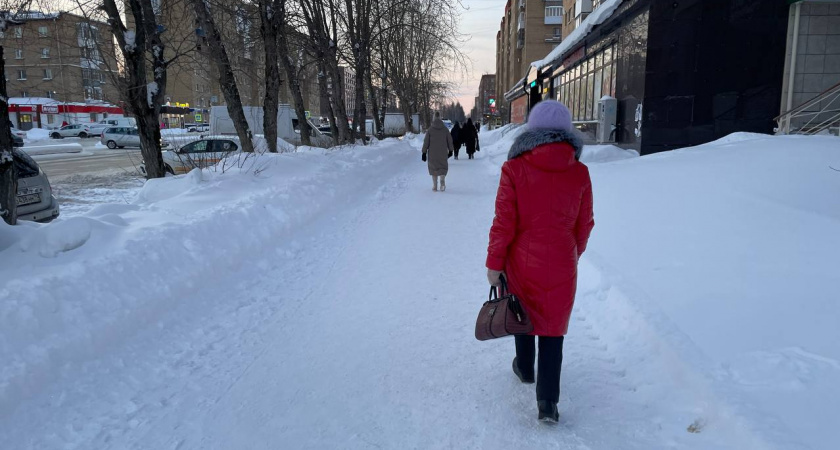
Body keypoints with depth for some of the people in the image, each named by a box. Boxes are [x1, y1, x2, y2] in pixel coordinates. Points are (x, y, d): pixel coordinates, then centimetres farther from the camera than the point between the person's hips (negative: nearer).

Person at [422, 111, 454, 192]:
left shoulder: (430, 129, -6)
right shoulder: (445, 129, -2)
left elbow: (426, 141, -6)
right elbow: (449, 140, 4)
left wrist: (424, 152, 0)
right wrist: (450, 150, 16)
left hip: (432, 153, 0)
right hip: (443, 153, 0)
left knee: (433, 167, 11)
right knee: (443, 167, 13)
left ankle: (435, 186, 10)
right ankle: (442, 180, -12)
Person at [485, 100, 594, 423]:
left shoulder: (515, 169, -16)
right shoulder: (579, 173, -8)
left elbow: (504, 224, -14)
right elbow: (584, 224, 1)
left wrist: (494, 263, -3)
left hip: (522, 261, -1)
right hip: (561, 265, 1)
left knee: (522, 313, 23)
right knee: (553, 327, 13)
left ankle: (525, 369, 46)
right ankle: (548, 402, 13)